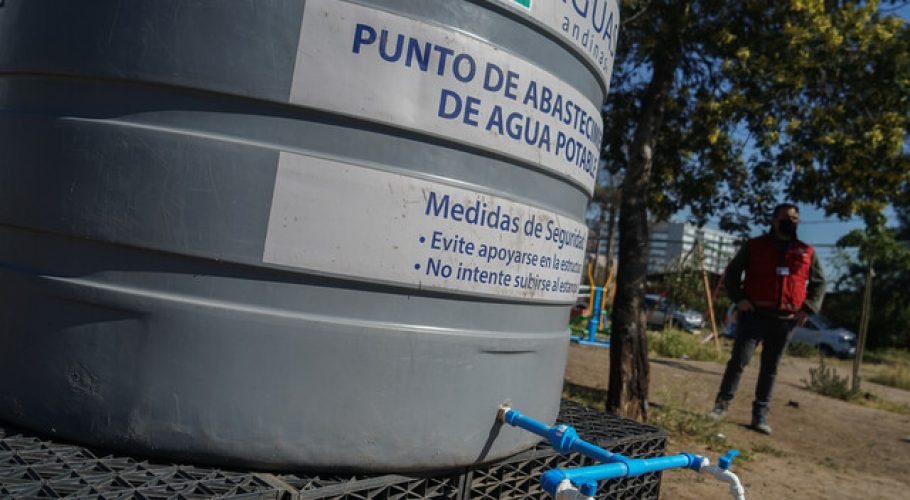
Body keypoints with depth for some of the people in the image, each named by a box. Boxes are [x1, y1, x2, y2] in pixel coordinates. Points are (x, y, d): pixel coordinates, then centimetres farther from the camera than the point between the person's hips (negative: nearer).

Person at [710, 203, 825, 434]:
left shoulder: (807, 252, 11)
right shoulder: (754, 246, 5)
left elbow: (819, 282, 17)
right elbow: (732, 272, 7)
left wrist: (809, 308, 3)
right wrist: (738, 298, -7)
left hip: (786, 319, 3)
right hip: (754, 314, -2)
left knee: (770, 368, 8)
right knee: (739, 359, -11)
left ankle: (760, 415, 15)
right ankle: (722, 403, 1)